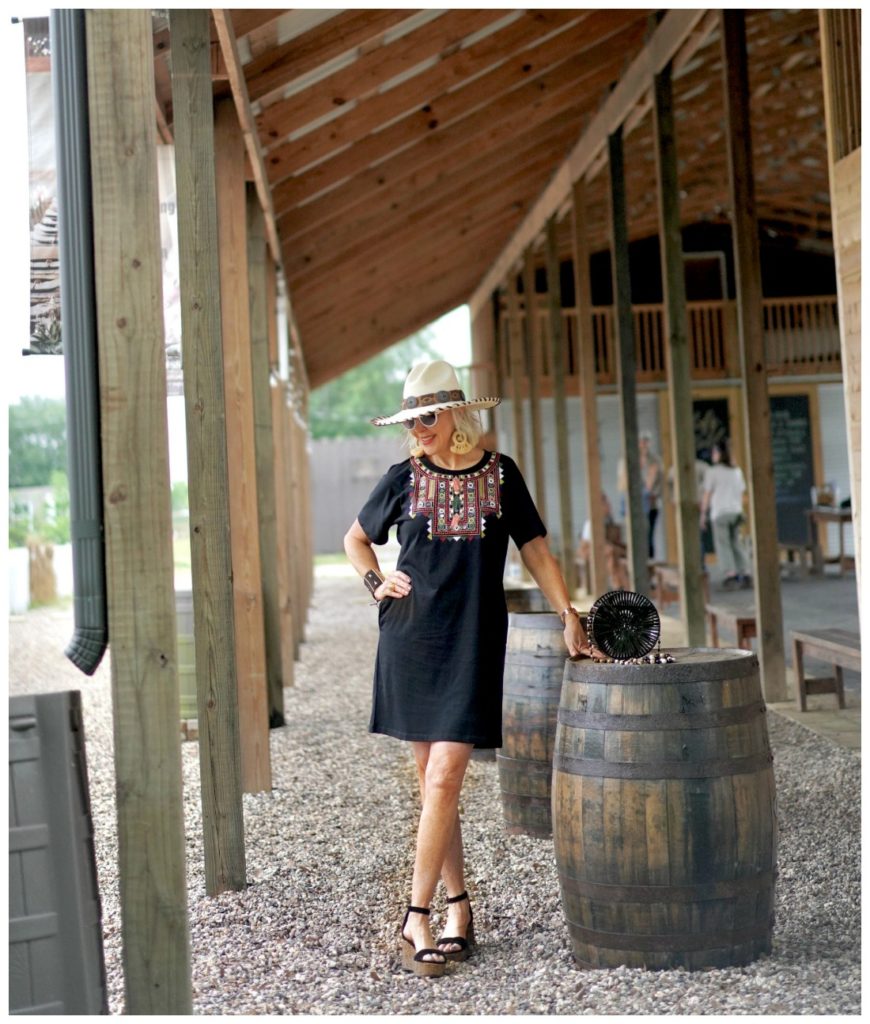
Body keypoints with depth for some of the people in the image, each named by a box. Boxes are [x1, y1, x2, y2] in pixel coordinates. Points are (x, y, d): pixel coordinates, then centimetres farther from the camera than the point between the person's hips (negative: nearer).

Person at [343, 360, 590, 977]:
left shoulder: (500, 475, 3)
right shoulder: (405, 479, 4)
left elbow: (535, 549, 9)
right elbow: (356, 539, 19)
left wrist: (570, 616, 3)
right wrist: (376, 582, 2)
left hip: (474, 645, -1)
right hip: (411, 641, 2)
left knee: (445, 778, -10)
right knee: (433, 782, 5)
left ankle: (418, 918, -4)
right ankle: (459, 904, 18)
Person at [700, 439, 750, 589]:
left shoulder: (712, 471, -6)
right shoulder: (737, 471, 10)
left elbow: (707, 494, -5)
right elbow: (742, 493, 12)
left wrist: (703, 514, 1)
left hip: (720, 512, -5)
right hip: (735, 511, 5)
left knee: (723, 544, -3)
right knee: (736, 544, 11)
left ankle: (730, 573, -16)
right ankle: (743, 574, 3)